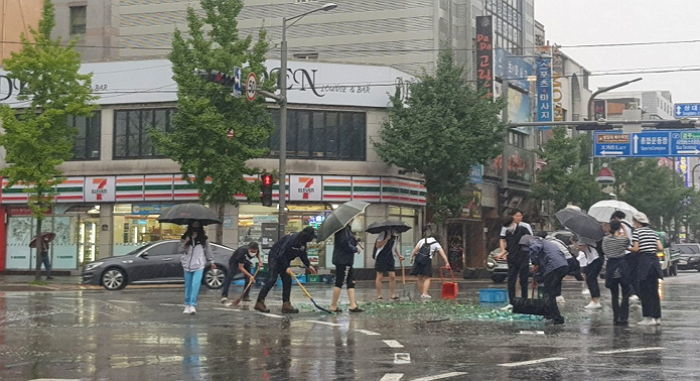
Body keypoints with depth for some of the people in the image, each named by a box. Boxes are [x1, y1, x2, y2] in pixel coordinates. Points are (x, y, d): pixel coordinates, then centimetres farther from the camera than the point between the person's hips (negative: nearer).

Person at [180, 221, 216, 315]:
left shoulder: (203, 239, 4)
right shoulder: (185, 238, 4)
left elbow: (207, 250, 13)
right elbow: (181, 250, 0)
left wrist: (211, 262, 16)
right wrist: (185, 242, -17)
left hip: (199, 265, -2)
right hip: (187, 265, 2)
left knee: (196, 284, -16)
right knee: (188, 286, 7)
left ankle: (193, 305, -18)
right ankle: (187, 305, 18)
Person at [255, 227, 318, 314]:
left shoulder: (303, 242, 0)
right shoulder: (292, 239, -28)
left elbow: (303, 255, 14)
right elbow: (282, 254, -28)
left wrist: (308, 265, 3)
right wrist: (286, 267, -29)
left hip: (284, 260, 9)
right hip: (275, 257, -9)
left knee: (287, 281, 2)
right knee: (272, 279, -16)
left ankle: (286, 304, 3)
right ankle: (260, 302, -14)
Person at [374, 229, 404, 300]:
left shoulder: (396, 236, 9)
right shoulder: (383, 233, -10)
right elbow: (378, 245, -15)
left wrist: (399, 256, 10)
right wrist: (387, 239, -22)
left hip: (390, 257, 5)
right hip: (381, 257, -5)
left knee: (392, 276, -2)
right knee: (380, 276, -1)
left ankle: (393, 295, 3)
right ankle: (379, 296, 4)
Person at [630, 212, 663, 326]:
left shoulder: (636, 231, -5)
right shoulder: (652, 232, 14)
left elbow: (636, 249, -12)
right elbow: (660, 248, 7)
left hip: (643, 261, -6)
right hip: (654, 260, 6)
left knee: (645, 291, -2)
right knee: (654, 291, 11)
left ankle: (649, 317, -6)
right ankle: (657, 317, 11)